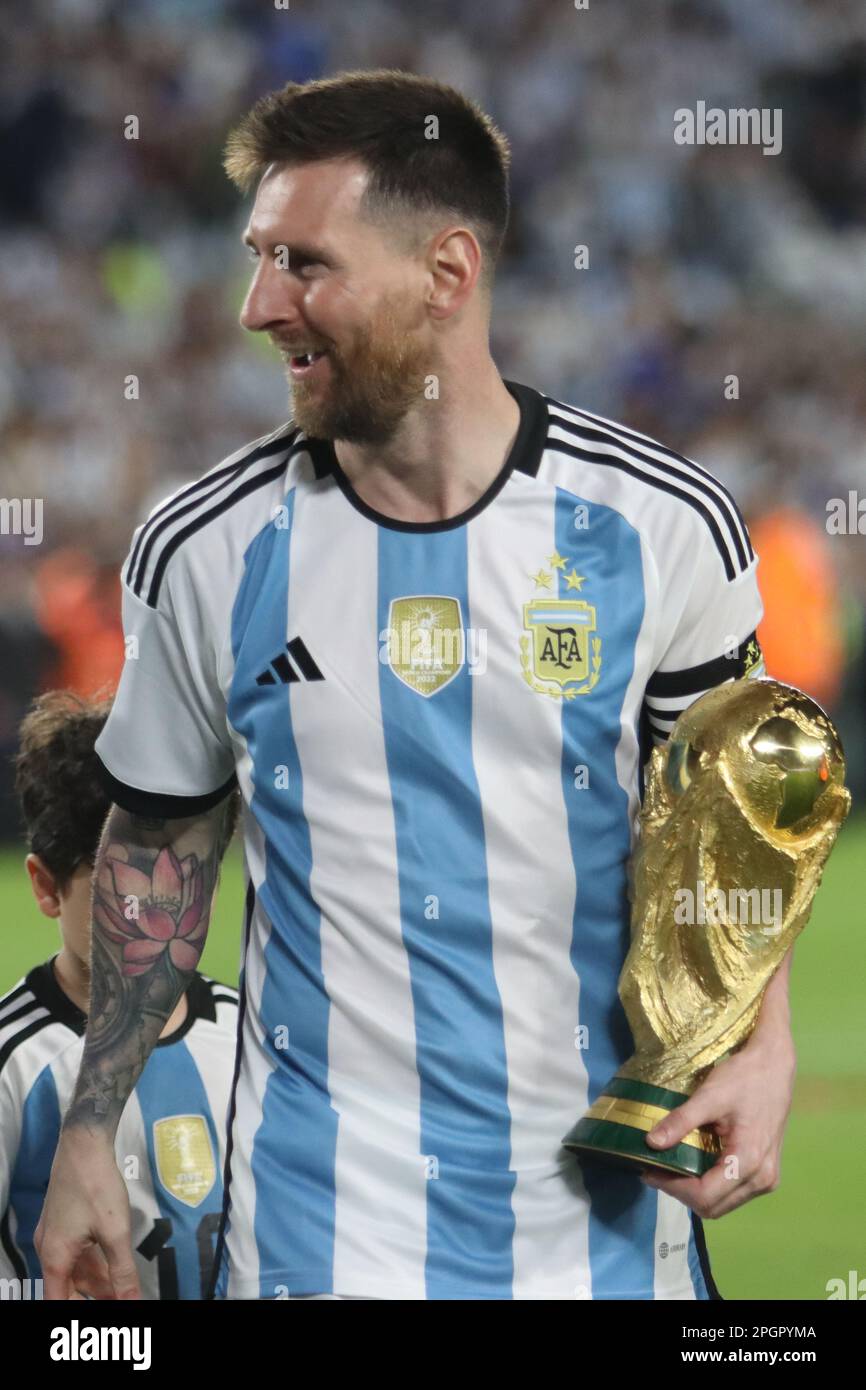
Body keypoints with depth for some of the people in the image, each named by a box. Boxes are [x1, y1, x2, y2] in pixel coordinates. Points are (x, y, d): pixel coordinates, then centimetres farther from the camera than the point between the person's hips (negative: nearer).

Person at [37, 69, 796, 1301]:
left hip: (599, 1201, 0)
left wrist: (763, 1044, -10)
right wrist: (89, 1139, 8)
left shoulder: (662, 527, -6)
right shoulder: (206, 552, -3)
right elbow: (156, 851, 8)